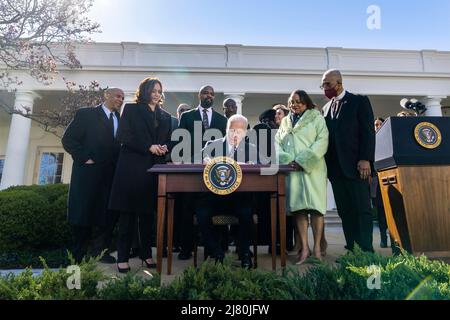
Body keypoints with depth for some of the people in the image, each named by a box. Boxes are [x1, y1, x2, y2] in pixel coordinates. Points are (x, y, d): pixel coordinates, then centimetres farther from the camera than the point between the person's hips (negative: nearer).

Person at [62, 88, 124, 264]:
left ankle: (100, 250, 22)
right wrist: (84, 158, -10)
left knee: (109, 215, 5)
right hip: (88, 172, -4)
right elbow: (68, 139, -2)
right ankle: (78, 257, 18)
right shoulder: (85, 114, 3)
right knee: (83, 216, 4)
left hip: (112, 175, 4)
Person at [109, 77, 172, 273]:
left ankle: (146, 254, 16)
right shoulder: (131, 109, 7)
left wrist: (164, 148, -5)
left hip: (154, 168, 4)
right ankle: (123, 258, 8)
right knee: (128, 212, 0)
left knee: (148, 212, 7)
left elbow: (168, 141, 18)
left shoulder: (165, 116, 18)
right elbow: (123, 136, -4)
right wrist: (149, 147, -14)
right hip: (132, 167, -3)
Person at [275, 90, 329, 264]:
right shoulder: (285, 122, 21)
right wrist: (287, 160, -7)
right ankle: (304, 248, 2)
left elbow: (322, 141, -3)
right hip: (291, 170, 3)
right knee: (298, 207, -2)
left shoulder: (316, 118, 10)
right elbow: (277, 143, 13)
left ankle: (317, 248, 3)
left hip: (312, 169, -2)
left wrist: (303, 161, -13)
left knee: (315, 206, -5)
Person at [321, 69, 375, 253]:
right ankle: (351, 249, 12)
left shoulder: (359, 101, 3)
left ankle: (366, 250, 5)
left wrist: (365, 159, -14)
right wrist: (327, 164, 7)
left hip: (355, 165, -5)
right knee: (344, 211, 6)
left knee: (362, 209, -2)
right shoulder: (326, 108, 18)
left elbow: (368, 131, -5)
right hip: (335, 168, 5)